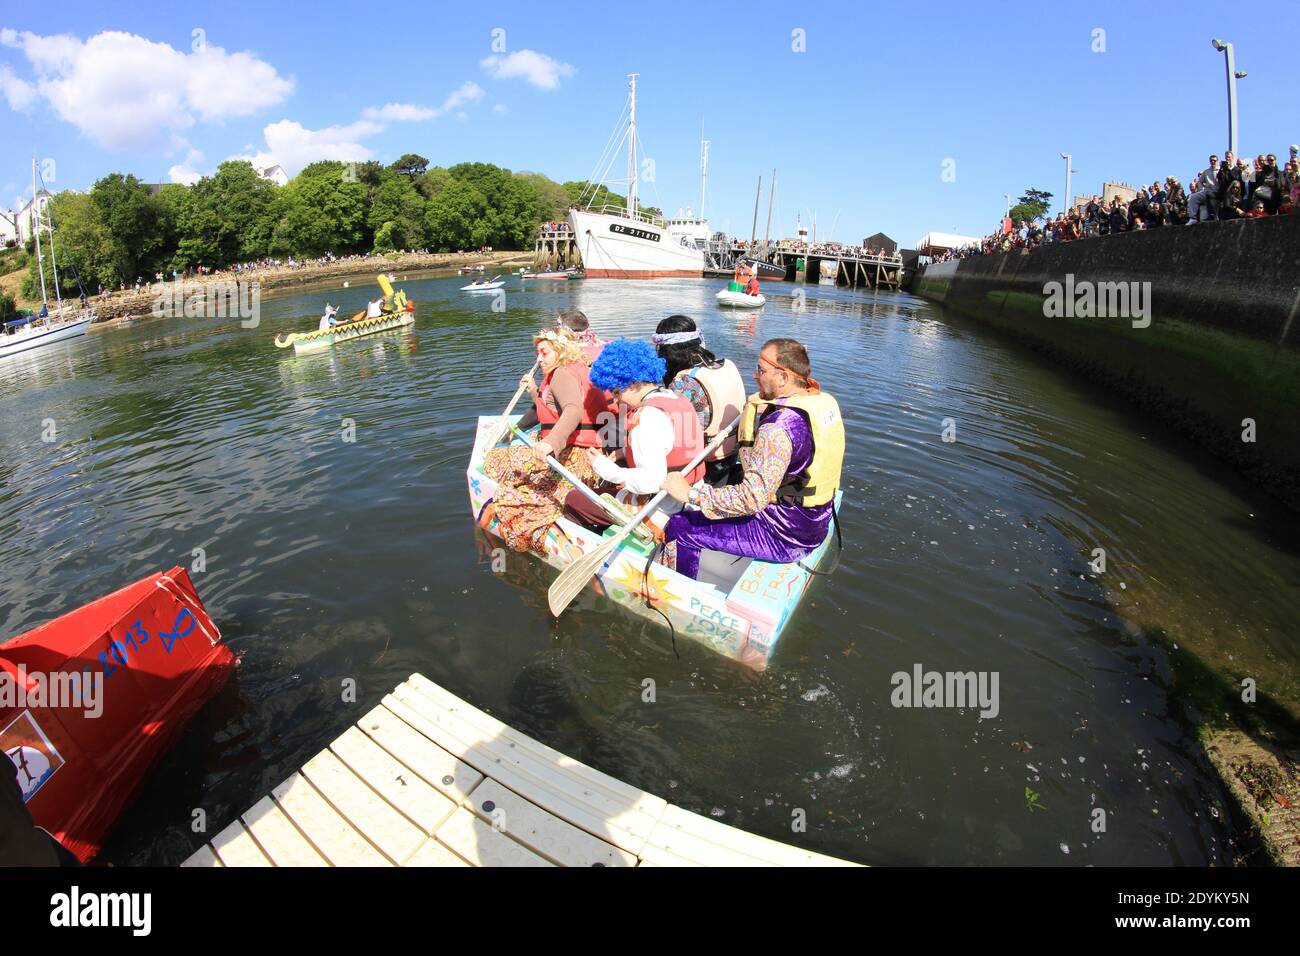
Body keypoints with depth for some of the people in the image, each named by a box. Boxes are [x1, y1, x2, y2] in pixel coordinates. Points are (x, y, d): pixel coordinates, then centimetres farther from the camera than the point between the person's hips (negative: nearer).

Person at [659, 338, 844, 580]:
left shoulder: (779, 428, -30)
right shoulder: (825, 400, -1)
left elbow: (753, 498, -34)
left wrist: (690, 493, -28)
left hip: (783, 538, -10)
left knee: (679, 528, -6)